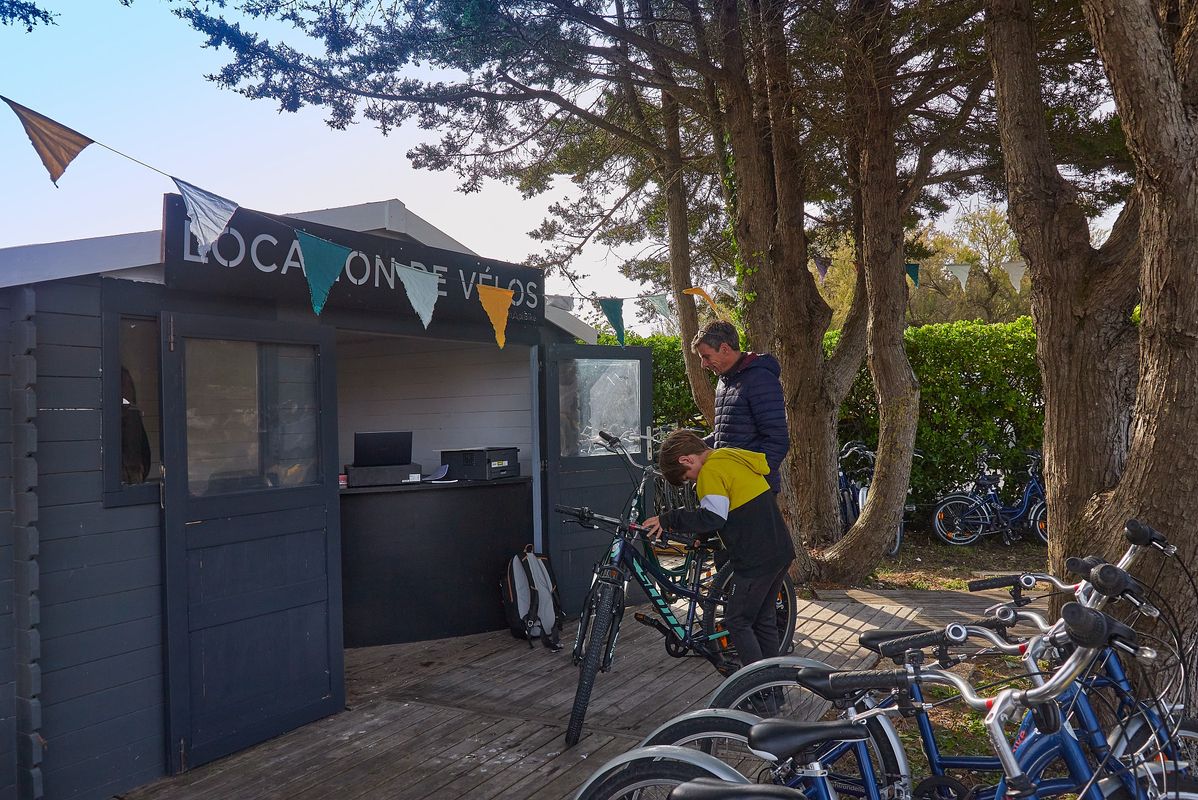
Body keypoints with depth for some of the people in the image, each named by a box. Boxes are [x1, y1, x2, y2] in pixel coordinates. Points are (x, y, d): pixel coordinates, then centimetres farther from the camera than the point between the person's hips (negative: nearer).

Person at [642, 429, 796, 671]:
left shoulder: (711, 470, -14)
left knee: (737, 623, 3)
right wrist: (702, 536, 18)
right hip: (781, 551, 9)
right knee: (764, 618, 19)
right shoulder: (735, 457, 15)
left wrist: (669, 519, -16)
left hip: (757, 559, -9)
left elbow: (712, 518, -24)